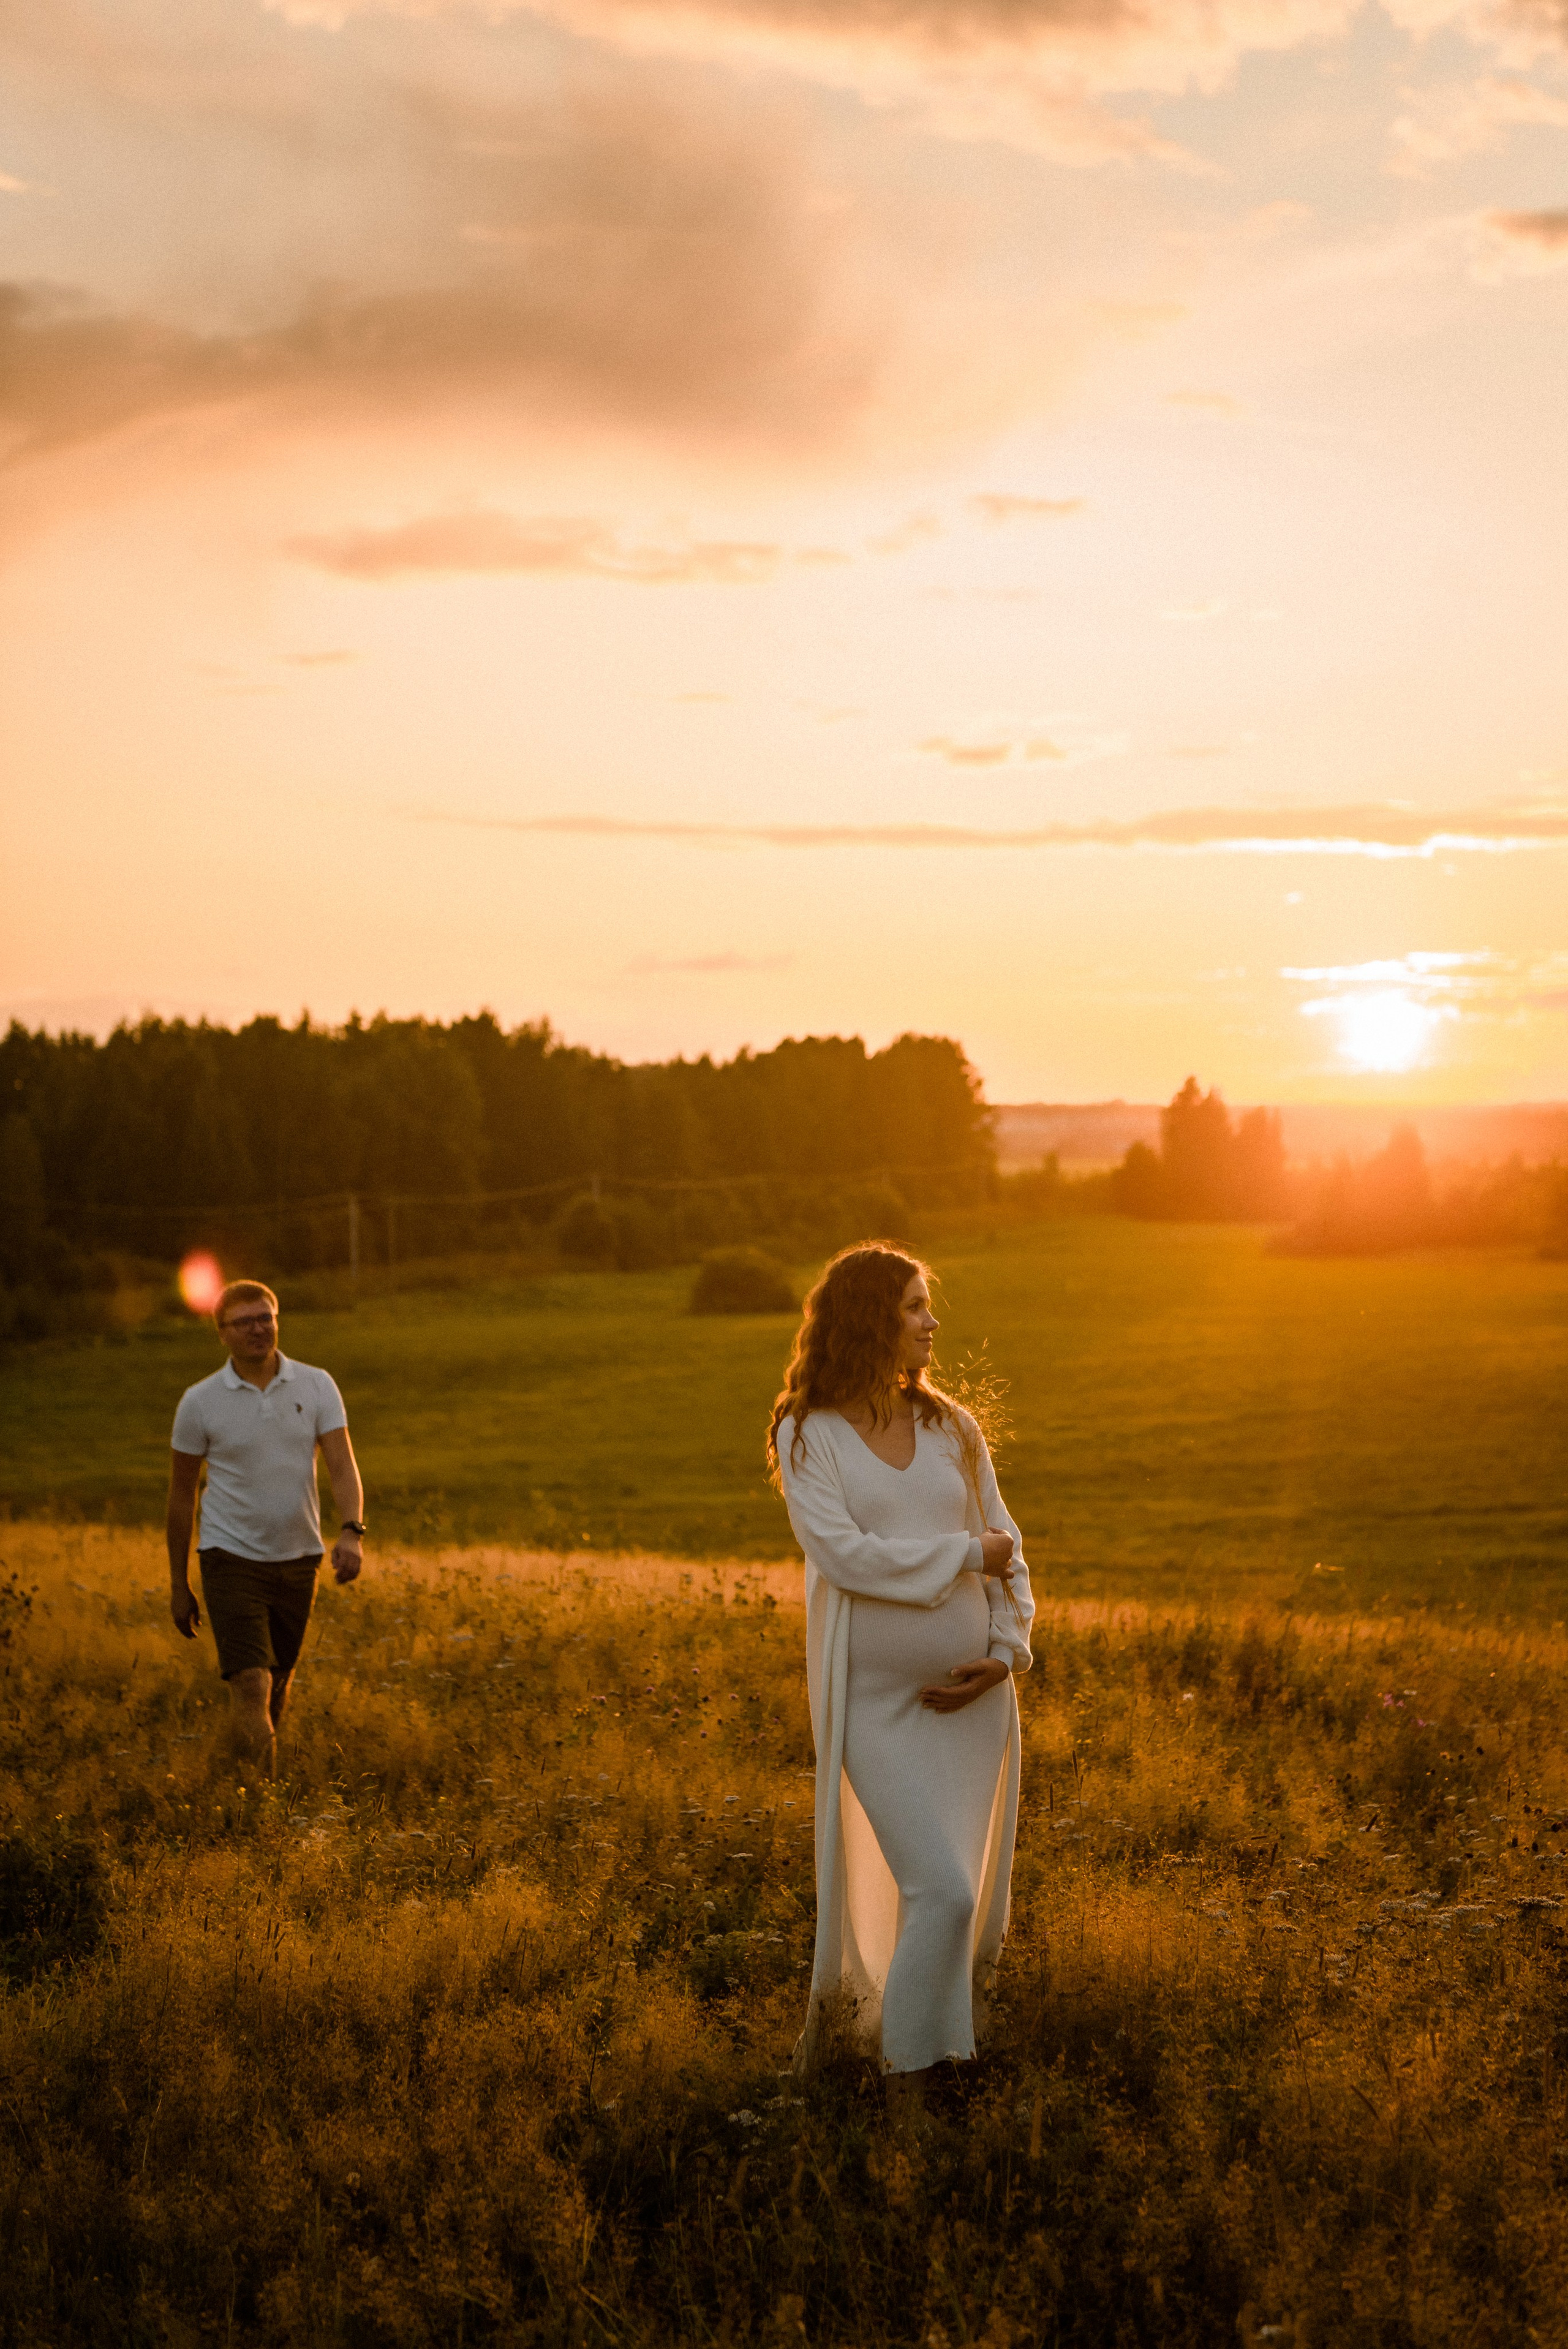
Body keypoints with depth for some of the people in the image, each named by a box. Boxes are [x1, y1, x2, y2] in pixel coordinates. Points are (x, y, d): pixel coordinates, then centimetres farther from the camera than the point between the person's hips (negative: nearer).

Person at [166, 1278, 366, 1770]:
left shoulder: (316, 1386, -1)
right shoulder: (199, 1402, -5)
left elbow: (342, 1465, -8)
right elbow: (181, 1493, 3)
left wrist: (352, 1531, -27)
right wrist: (178, 1584, 4)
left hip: (298, 1558, 3)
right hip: (231, 1558, -3)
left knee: (279, 1682, 16)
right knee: (251, 1682, -17)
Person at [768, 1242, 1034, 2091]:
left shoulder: (952, 1429, 9)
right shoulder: (808, 1436, -4)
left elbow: (1004, 1547, 9)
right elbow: (841, 1551, -16)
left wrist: (1008, 1648, -6)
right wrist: (966, 1552, -11)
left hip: (970, 1694, 5)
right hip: (877, 1699, -5)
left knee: (976, 1892, 9)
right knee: (939, 1891, -13)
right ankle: (910, 2081, 3)